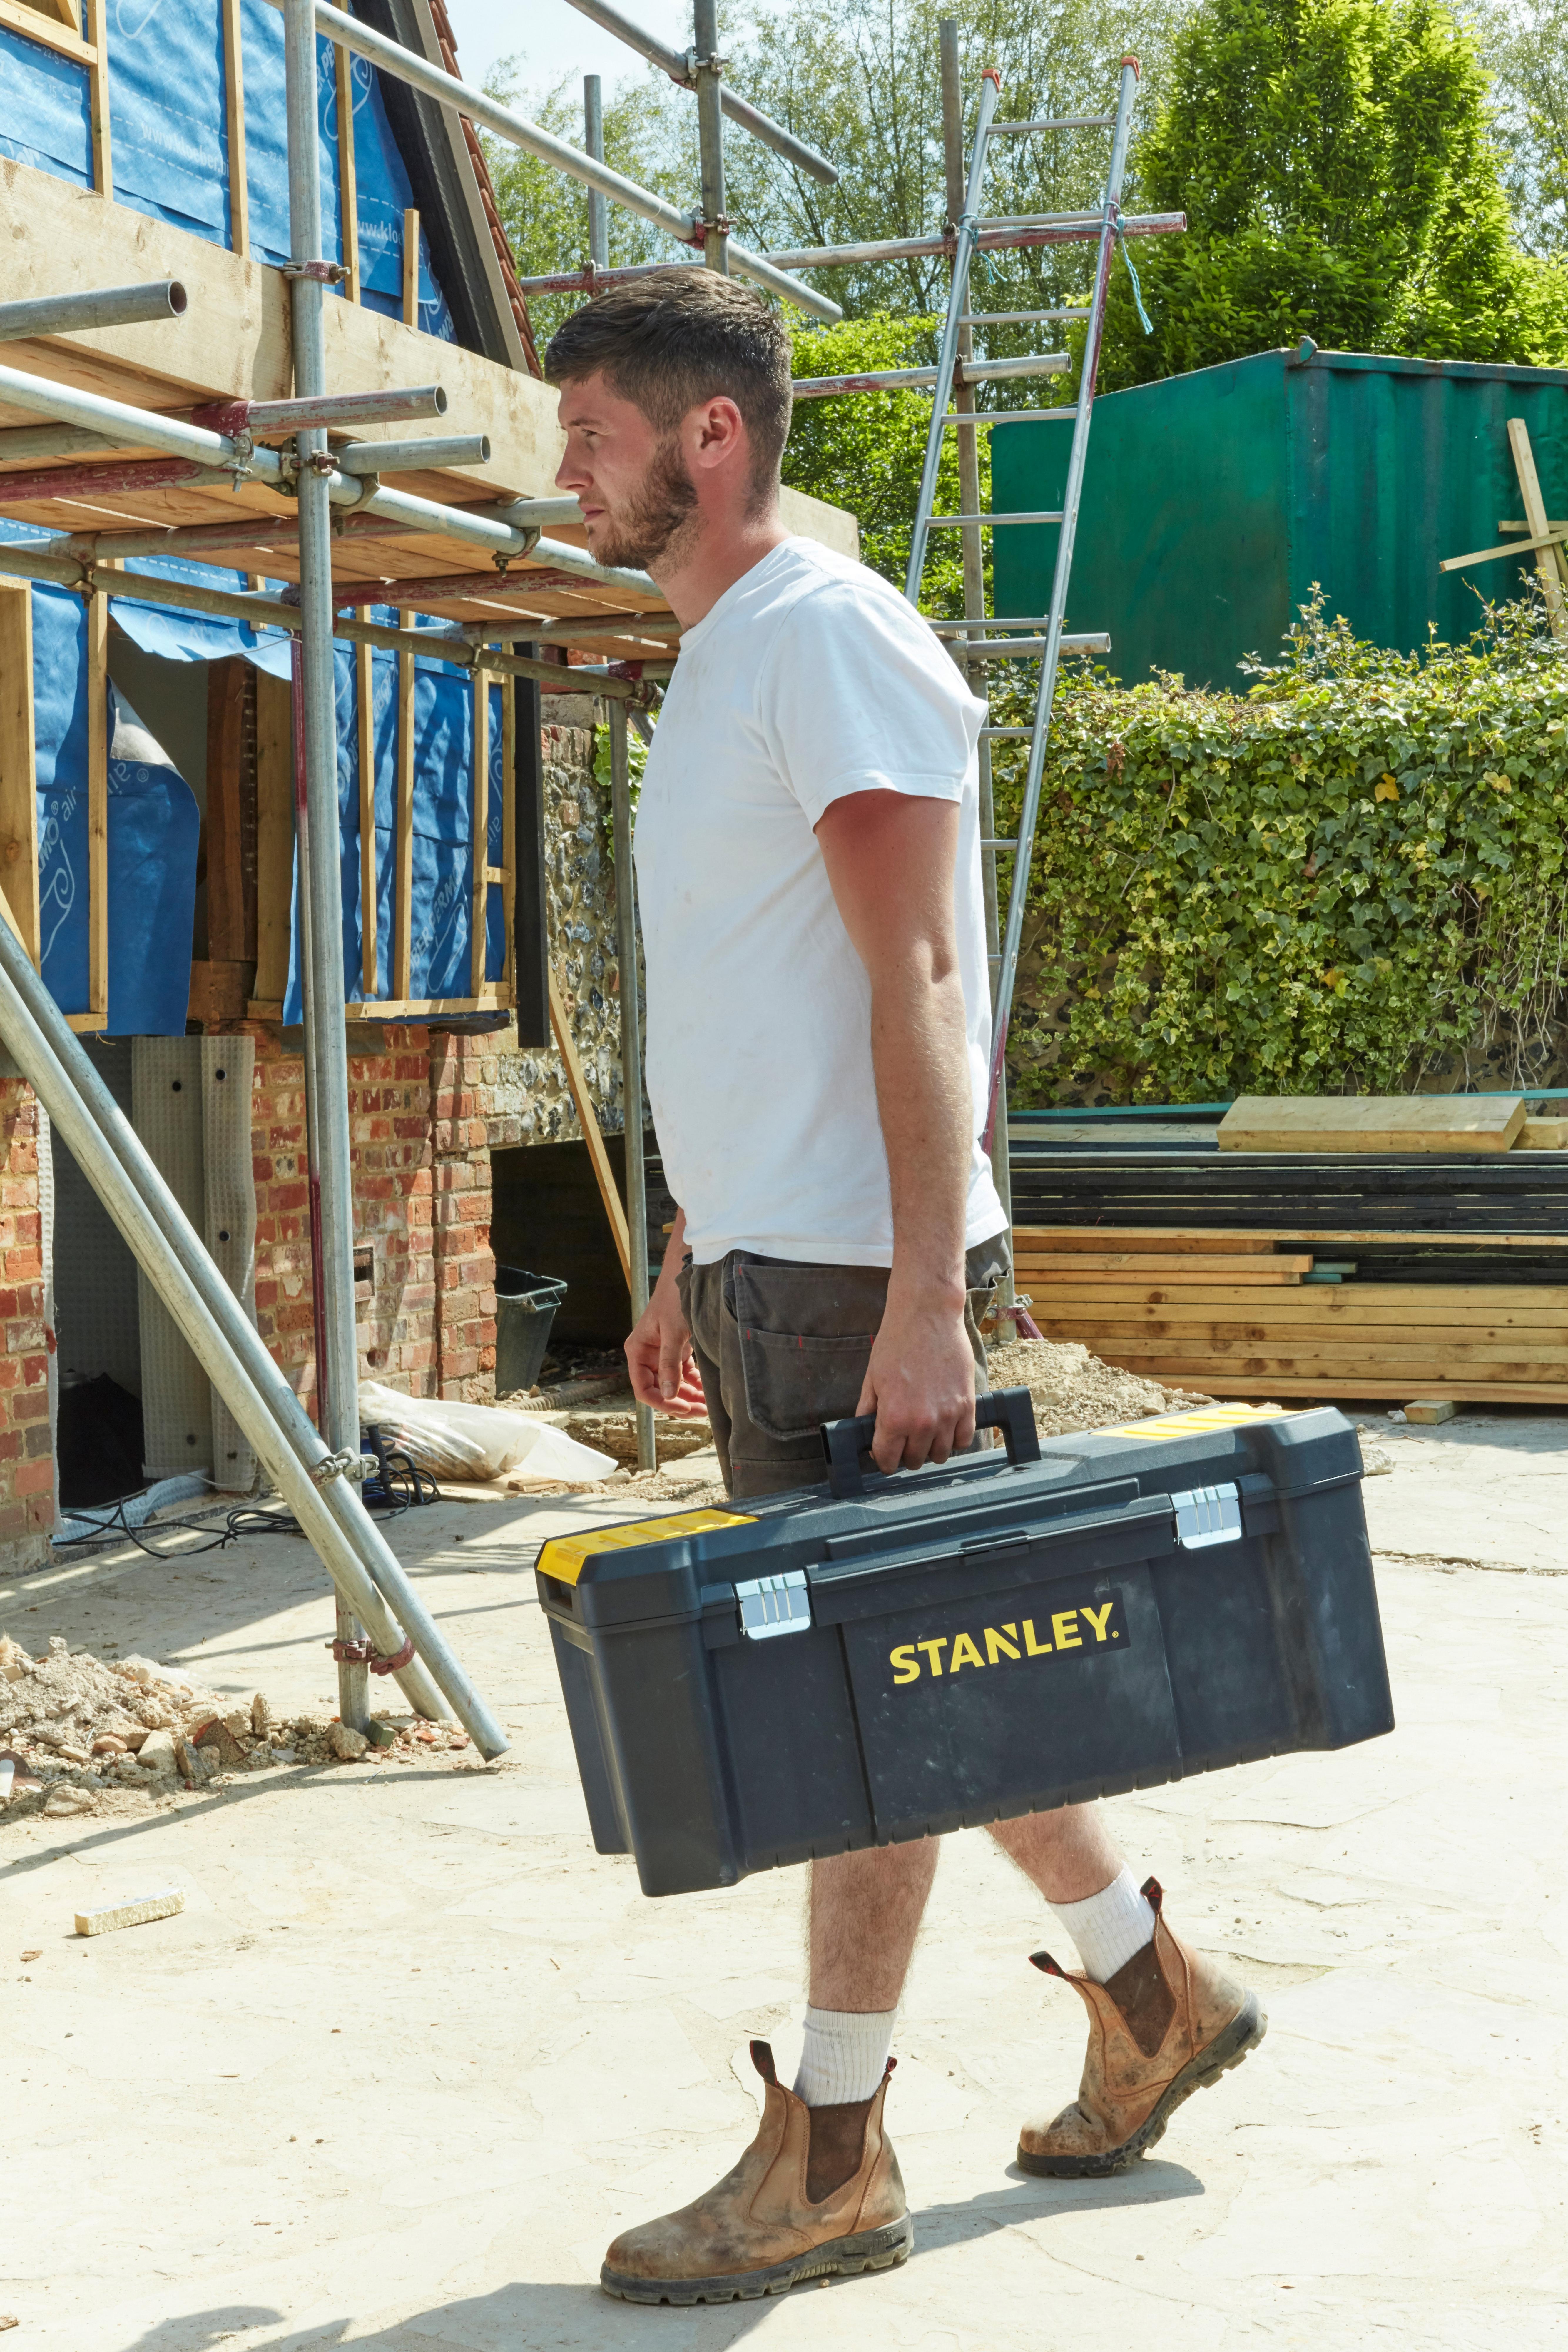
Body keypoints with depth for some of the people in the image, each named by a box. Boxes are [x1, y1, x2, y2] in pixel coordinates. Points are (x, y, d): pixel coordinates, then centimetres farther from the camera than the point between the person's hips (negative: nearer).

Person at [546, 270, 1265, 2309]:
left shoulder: (833, 640, -11)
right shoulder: (717, 665, 18)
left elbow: (917, 980, -19)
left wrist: (924, 1300, -24)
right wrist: (685, 1268, 20)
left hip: (852, 1276, -10)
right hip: (759, 1266, 10)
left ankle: (832, 2159, 9)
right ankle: (1151, 1995, 29)